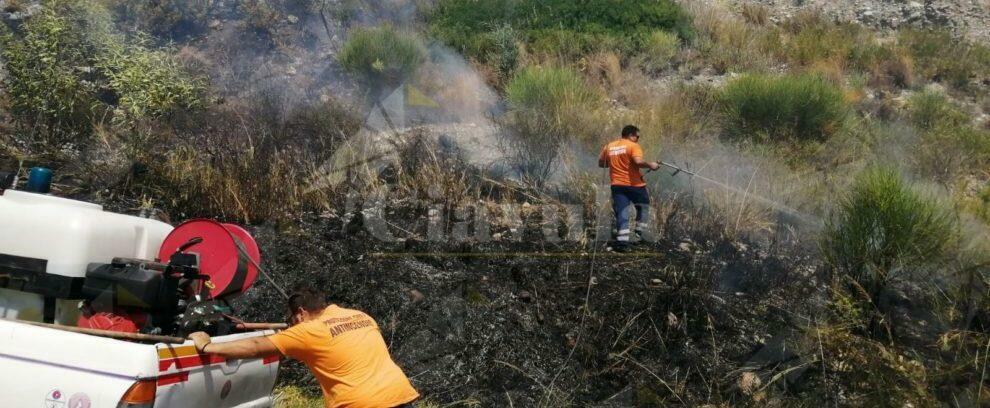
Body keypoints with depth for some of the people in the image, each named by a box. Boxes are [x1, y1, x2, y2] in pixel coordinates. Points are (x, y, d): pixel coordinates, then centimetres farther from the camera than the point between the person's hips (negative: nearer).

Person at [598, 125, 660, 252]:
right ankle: (639, 232, 12)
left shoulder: (608, 146, 10)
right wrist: (650, 165, -8)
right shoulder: (633, 146, -7)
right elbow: (638, 161, -23)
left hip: (617, 185, 4)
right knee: (643, 207, 19)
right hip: (634, 184, -4)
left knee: (621, 213, 0)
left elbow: (601, 163, 17)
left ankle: (622, 241, -9)